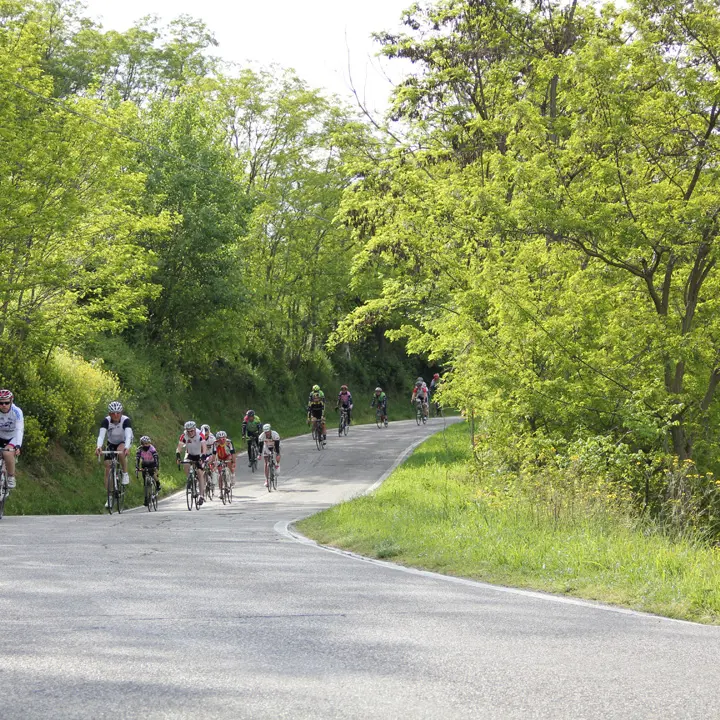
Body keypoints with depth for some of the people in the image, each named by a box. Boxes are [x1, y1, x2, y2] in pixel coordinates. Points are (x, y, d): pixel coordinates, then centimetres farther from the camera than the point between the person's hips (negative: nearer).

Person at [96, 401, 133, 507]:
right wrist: (99, 447, -57)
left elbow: (128, 435, -42)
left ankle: (125, 473, -16)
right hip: (111, 444, 2)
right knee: (108, 468, -8)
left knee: (120, 451, -38)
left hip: (123, 443, -2)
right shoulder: (106, 421, -23)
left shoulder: (126, 420, -28)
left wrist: (127, 448, -61)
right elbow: (101, 435, -37)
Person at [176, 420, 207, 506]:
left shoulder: (199, 435, -29)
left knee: (200, 473, -15)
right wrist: (177, 456, -49)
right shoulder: (184, 435, -23)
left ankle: (201, 495, -14)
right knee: (186, 465, -29)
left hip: (199, 455, -2)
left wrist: (202, 457, -54)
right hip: (189, 454, 2)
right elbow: (179, 447, -31)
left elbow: (204, 447, -38)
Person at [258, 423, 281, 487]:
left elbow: (277, 445, -34)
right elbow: (261, 446, -25)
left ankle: (277, 465, -2)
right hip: (267, 448, 1)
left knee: (278, 456, -32)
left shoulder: (275, 434, -33)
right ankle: (266, 480, -5)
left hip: (274, 446, -1)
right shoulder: (262, 436, -29)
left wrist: (277, 455, -40)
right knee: (266, 464, -7)